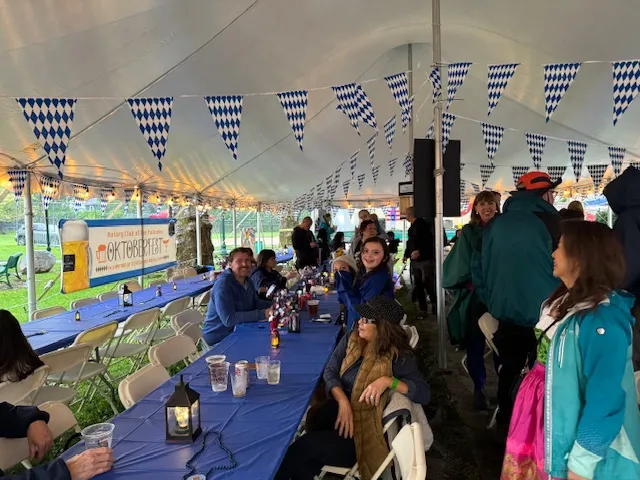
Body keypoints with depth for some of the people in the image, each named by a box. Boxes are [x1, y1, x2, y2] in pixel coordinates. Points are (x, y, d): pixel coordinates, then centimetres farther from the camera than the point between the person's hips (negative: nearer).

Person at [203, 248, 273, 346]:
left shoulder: (247, 281, 6)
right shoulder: (223, 284, -22)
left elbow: (256, 303, 17)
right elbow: (229, 319, -28)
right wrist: (262, 314, -30)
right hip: (219, 339, -8)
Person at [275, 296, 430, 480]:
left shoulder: (397, 356, -13)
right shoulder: (351, 340, 2)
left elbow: (424, 393, -18)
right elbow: (330, 371, -1)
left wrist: (388, 380, -32)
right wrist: (343, 401, -19)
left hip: (364, 428, -4)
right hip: (338, 410, 4)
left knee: (301, 448, -20)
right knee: (303, 463, -23)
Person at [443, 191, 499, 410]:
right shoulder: (468, 232, 2)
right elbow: (460, 265, -1)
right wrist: (472, 284, -11)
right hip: (474, 295, -1)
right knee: (475, 343, 6)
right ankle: (478, 388, 20)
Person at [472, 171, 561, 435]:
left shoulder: (495, 225, 1)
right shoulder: (548, 221, -12)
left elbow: (478, 267, 6)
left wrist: (492, 301, 15)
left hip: (506, 312, 4)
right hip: (543, 313, -4)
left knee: (509, 370, 17)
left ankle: (505, 425, 28)